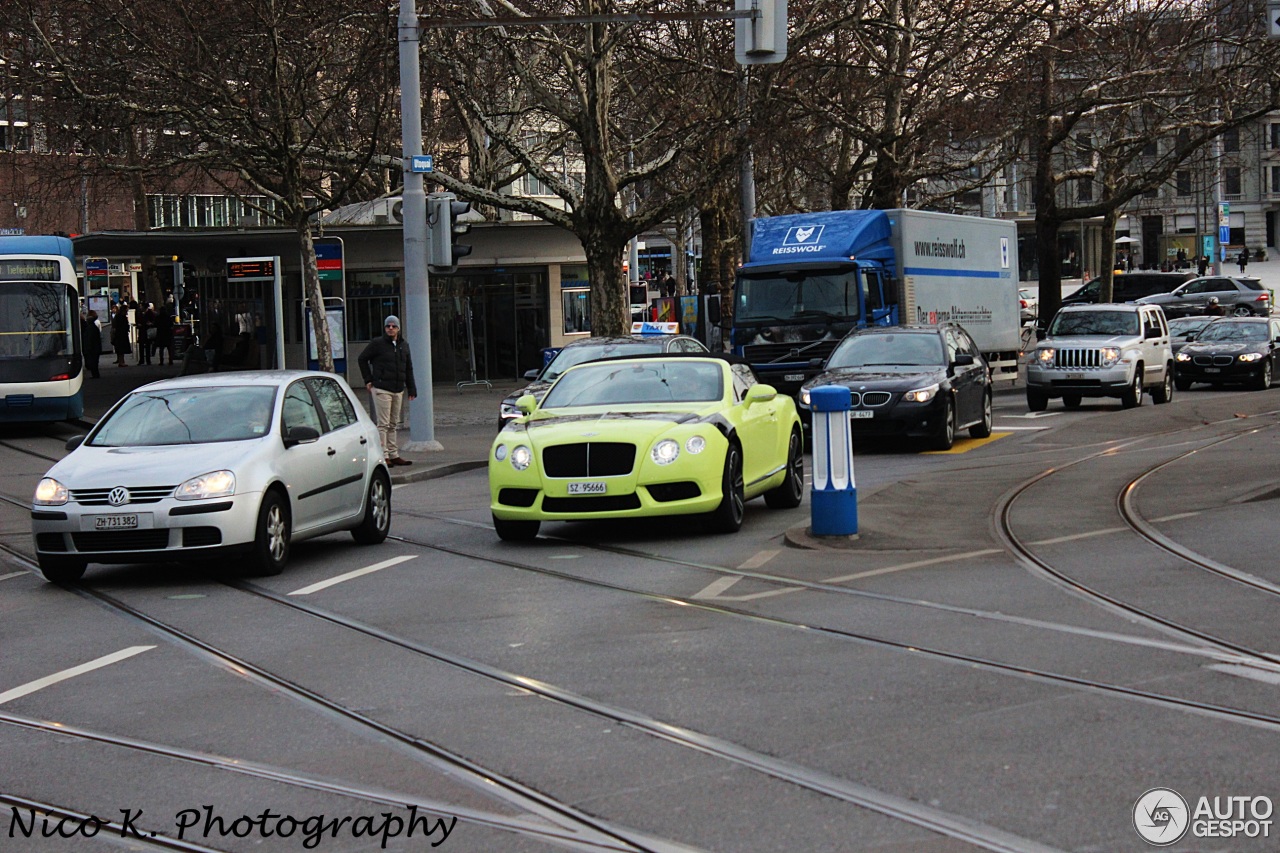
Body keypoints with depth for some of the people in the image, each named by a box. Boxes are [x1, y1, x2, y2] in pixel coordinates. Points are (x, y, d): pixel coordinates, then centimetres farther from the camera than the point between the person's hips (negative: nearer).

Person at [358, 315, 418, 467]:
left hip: (398, 390, 6)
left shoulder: (404, 346, 12)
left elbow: (408, 369, 17)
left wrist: (411, 389, 11)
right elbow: (362, 359, 4)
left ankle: (393, 455, 15)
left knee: (393, 424, 11)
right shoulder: (377, 343, -4)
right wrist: (368, 380, 0)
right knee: (383, 424, -7)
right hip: (381, 390, -6)